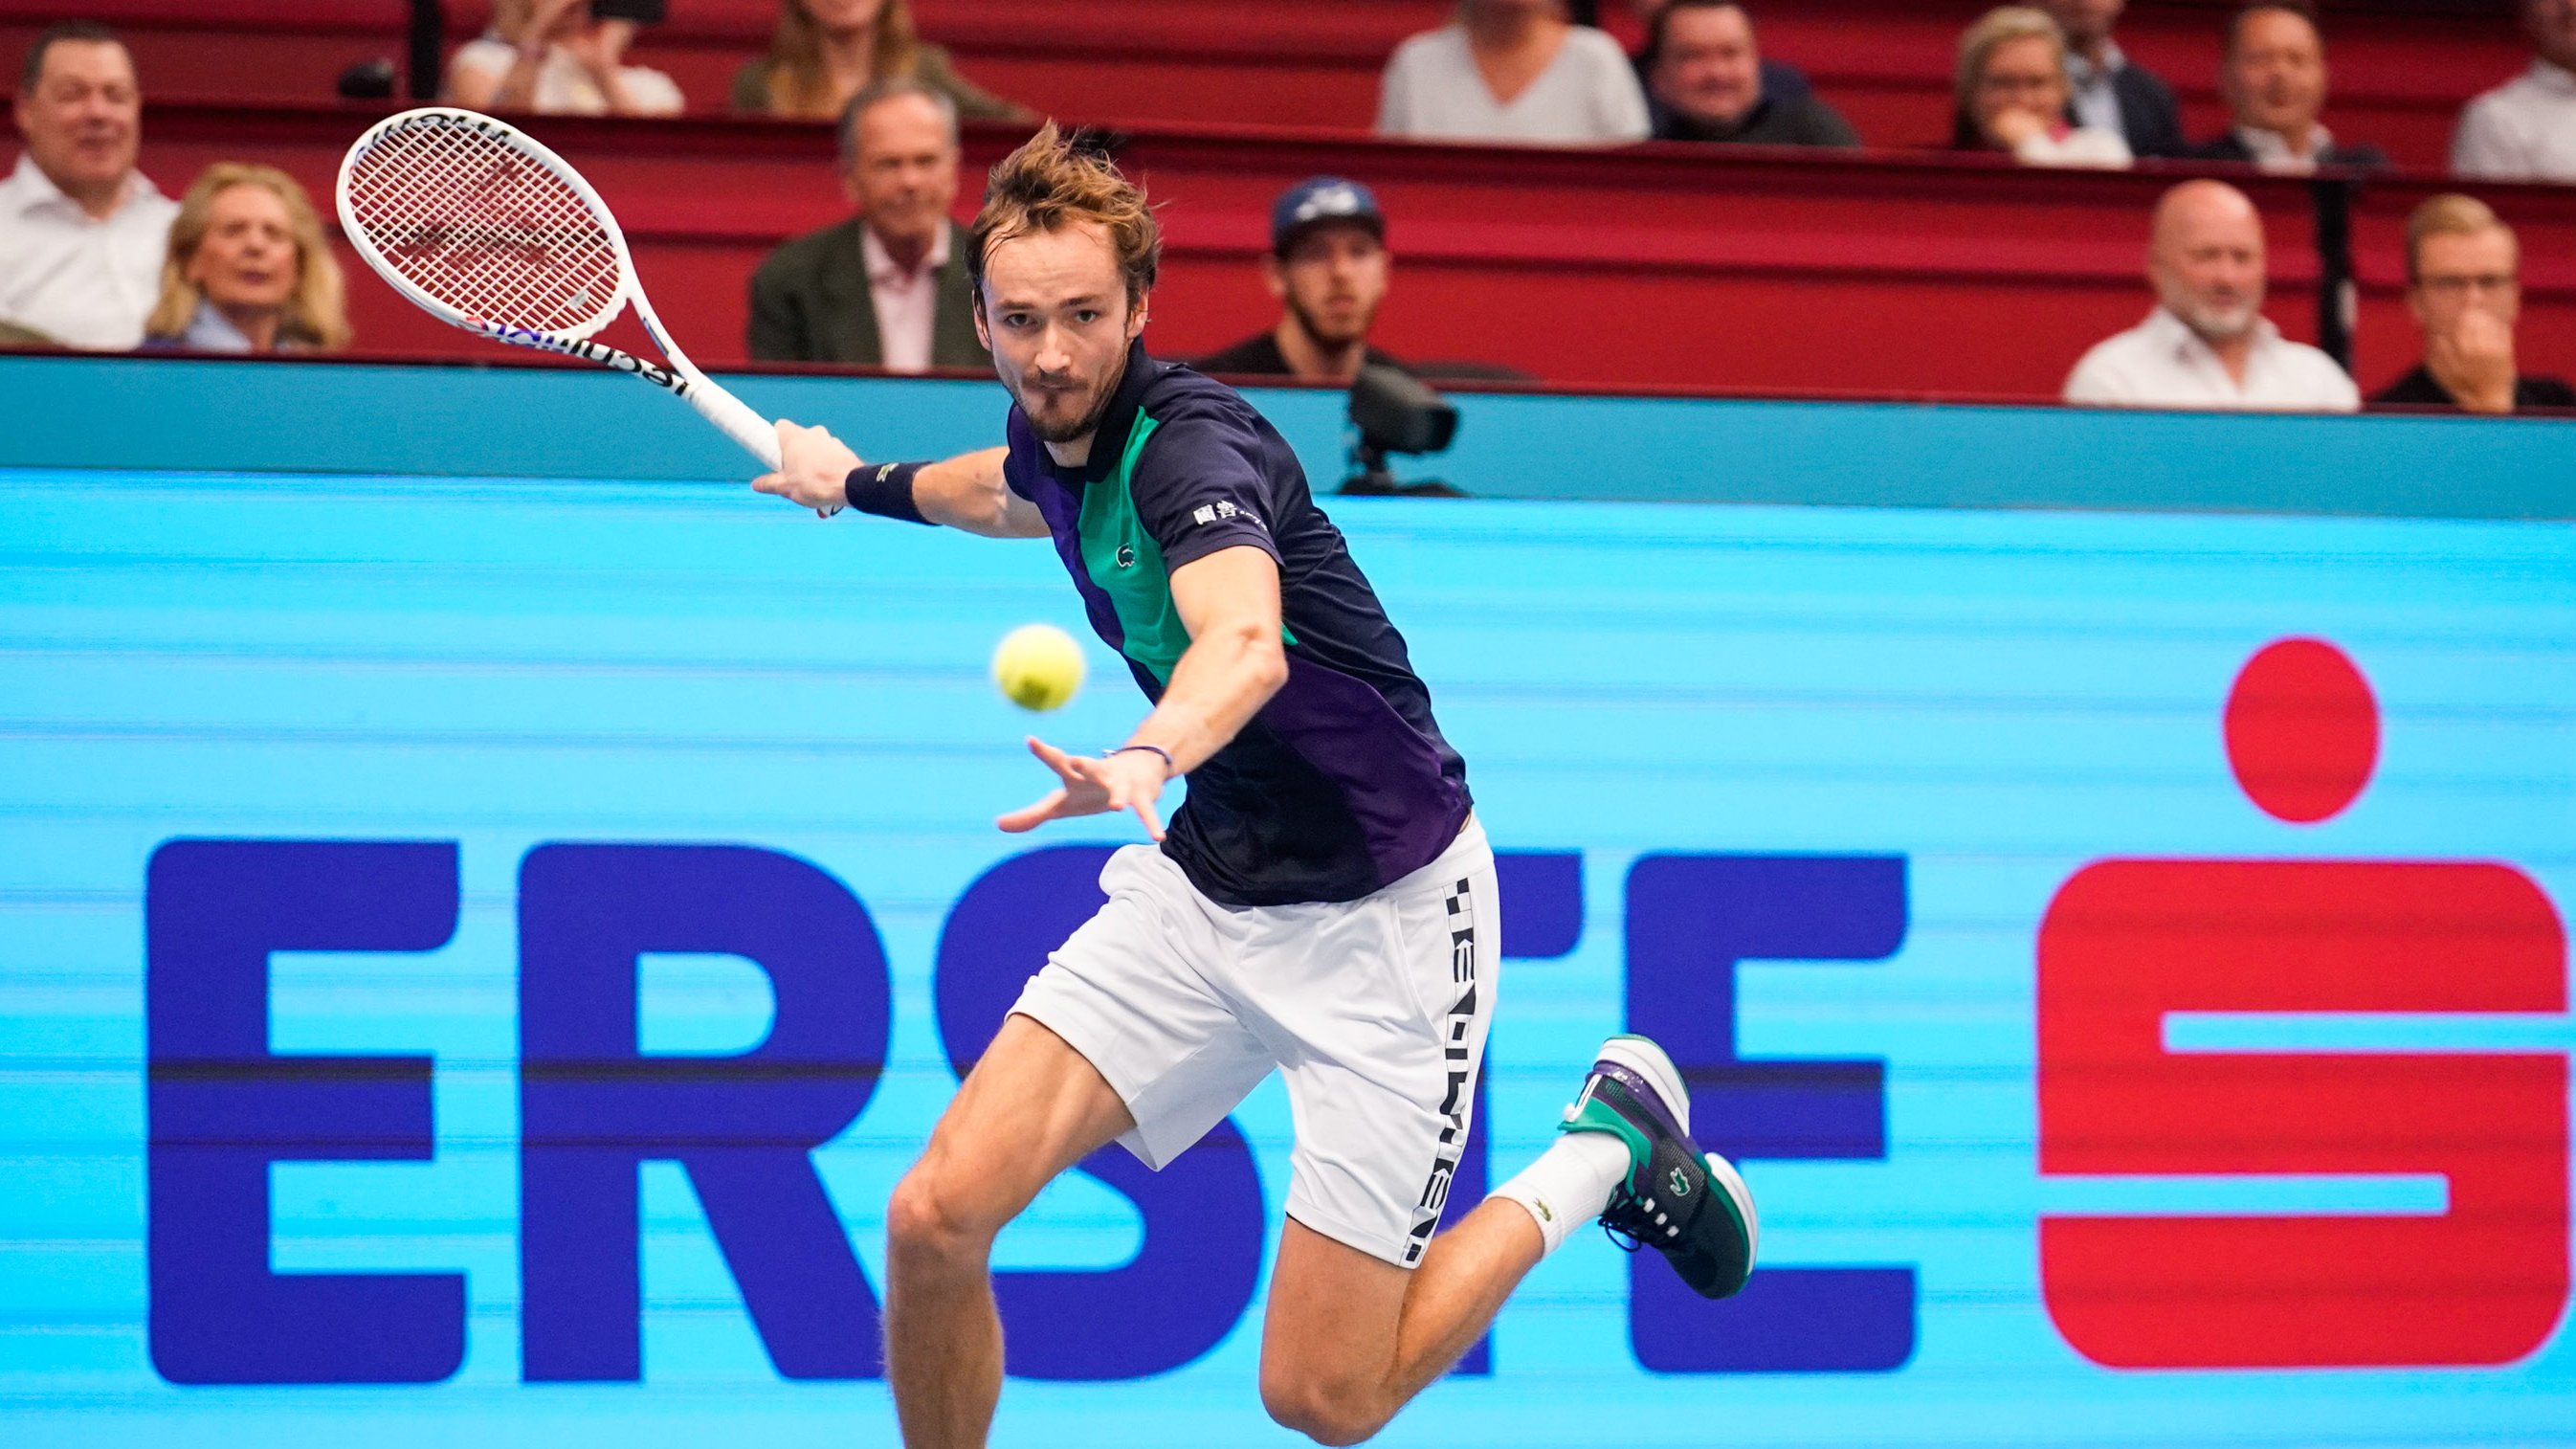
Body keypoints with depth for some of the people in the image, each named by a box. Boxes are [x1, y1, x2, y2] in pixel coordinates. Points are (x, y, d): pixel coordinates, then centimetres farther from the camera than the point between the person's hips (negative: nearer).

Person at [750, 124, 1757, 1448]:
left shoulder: (1193, 442, -25)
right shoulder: (1053, 432, 0)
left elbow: (1247, 643, -48)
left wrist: (1145, 760, -67)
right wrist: (864, 483, 40)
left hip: (1381, 912, -7)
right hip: (1206, 884, 7)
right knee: (937, 1216, -12)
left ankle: (1607, 1146, 16)